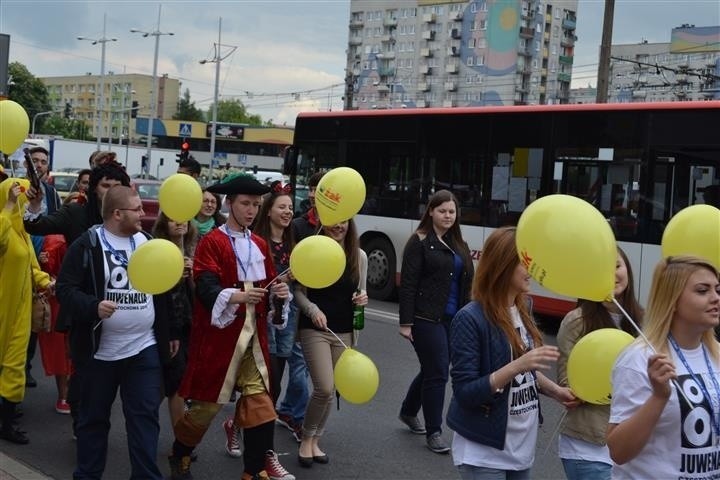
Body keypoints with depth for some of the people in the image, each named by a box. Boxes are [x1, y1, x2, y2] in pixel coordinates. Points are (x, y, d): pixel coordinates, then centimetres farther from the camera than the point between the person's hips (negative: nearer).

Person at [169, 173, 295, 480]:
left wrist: (277, 292, -6)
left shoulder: (259, 245, 13)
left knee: (258, 398, -1)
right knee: (208, 402, 2)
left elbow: (268, 285, 18)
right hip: (220, 333, -6)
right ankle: (180, 454, 27)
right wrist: (235, 296, -36)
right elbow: (206, 288, -18)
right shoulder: (211, 242, -7)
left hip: (253, 334, 6)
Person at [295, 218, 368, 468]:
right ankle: (306, 439, 12)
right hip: (315, 329, -4)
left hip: (344, 331, 4)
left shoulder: (359, 256, 4)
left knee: (329, 391, 10)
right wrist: (313, 310, -20)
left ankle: (314, 440, 29)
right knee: (324, 388, -12)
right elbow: (299, 291, -4)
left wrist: (363, 299, -7)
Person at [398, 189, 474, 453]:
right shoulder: (420, 242, -7)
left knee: (432, 369, 16)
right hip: (427, 319, -7)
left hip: (453, 319, 7)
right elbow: (407, 284, -11)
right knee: (437, 372, -5)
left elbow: (465, 282, 16)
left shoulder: (458, 244, 13)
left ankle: (408, 412, 38)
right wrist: (405, 322, -15)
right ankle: (433, 432, 6)